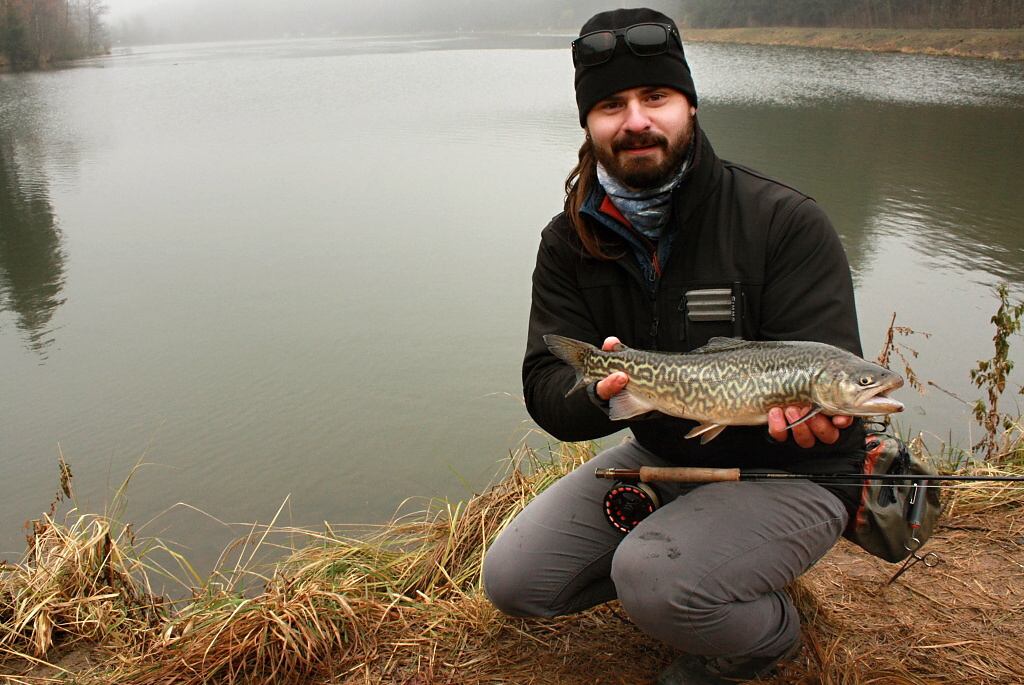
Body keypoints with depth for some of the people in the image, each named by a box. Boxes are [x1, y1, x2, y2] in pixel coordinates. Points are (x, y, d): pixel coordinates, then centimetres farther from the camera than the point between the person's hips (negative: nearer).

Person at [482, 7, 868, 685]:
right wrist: (599, 393, -34)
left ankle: (770, 630, 5)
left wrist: (810, 409, -44)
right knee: (513, 580, -2)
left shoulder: (787, 221, -18)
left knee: (654, 581, -30)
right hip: (662, 454, 5)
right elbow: (546, 387, -10)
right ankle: (675, 563, 17)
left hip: (790, 473, -4)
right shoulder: (570, 242, -6)